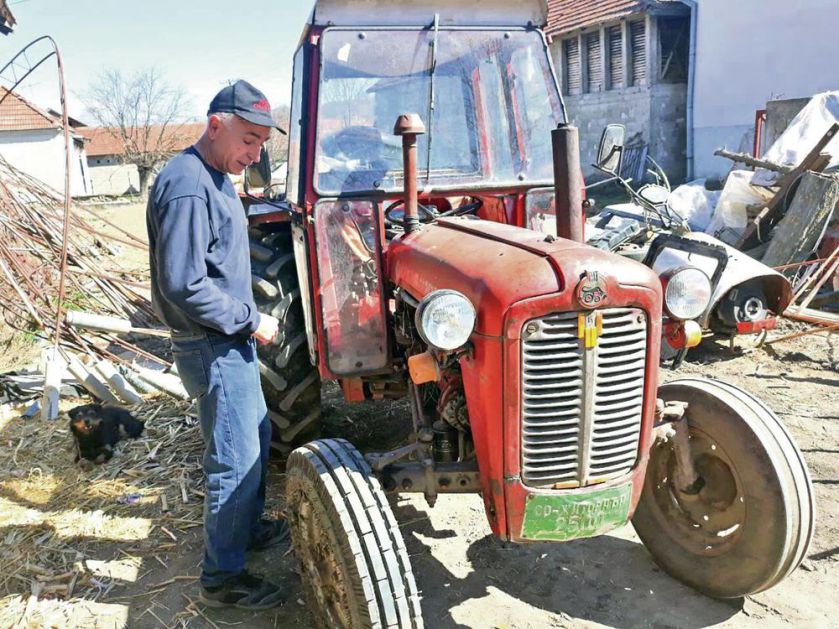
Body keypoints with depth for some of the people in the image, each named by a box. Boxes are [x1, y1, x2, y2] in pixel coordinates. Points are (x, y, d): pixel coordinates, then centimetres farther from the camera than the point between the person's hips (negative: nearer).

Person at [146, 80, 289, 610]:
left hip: (230, 340, 10)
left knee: (256, 434, 23)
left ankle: (248, 526, 42)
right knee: (236, 458, -1)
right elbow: (183, 285, -26)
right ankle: (222, 576, 16)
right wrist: (251, 321, -18)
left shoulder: (216, 178, 11)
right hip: (214, 347, -10)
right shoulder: (187, 187, -22)